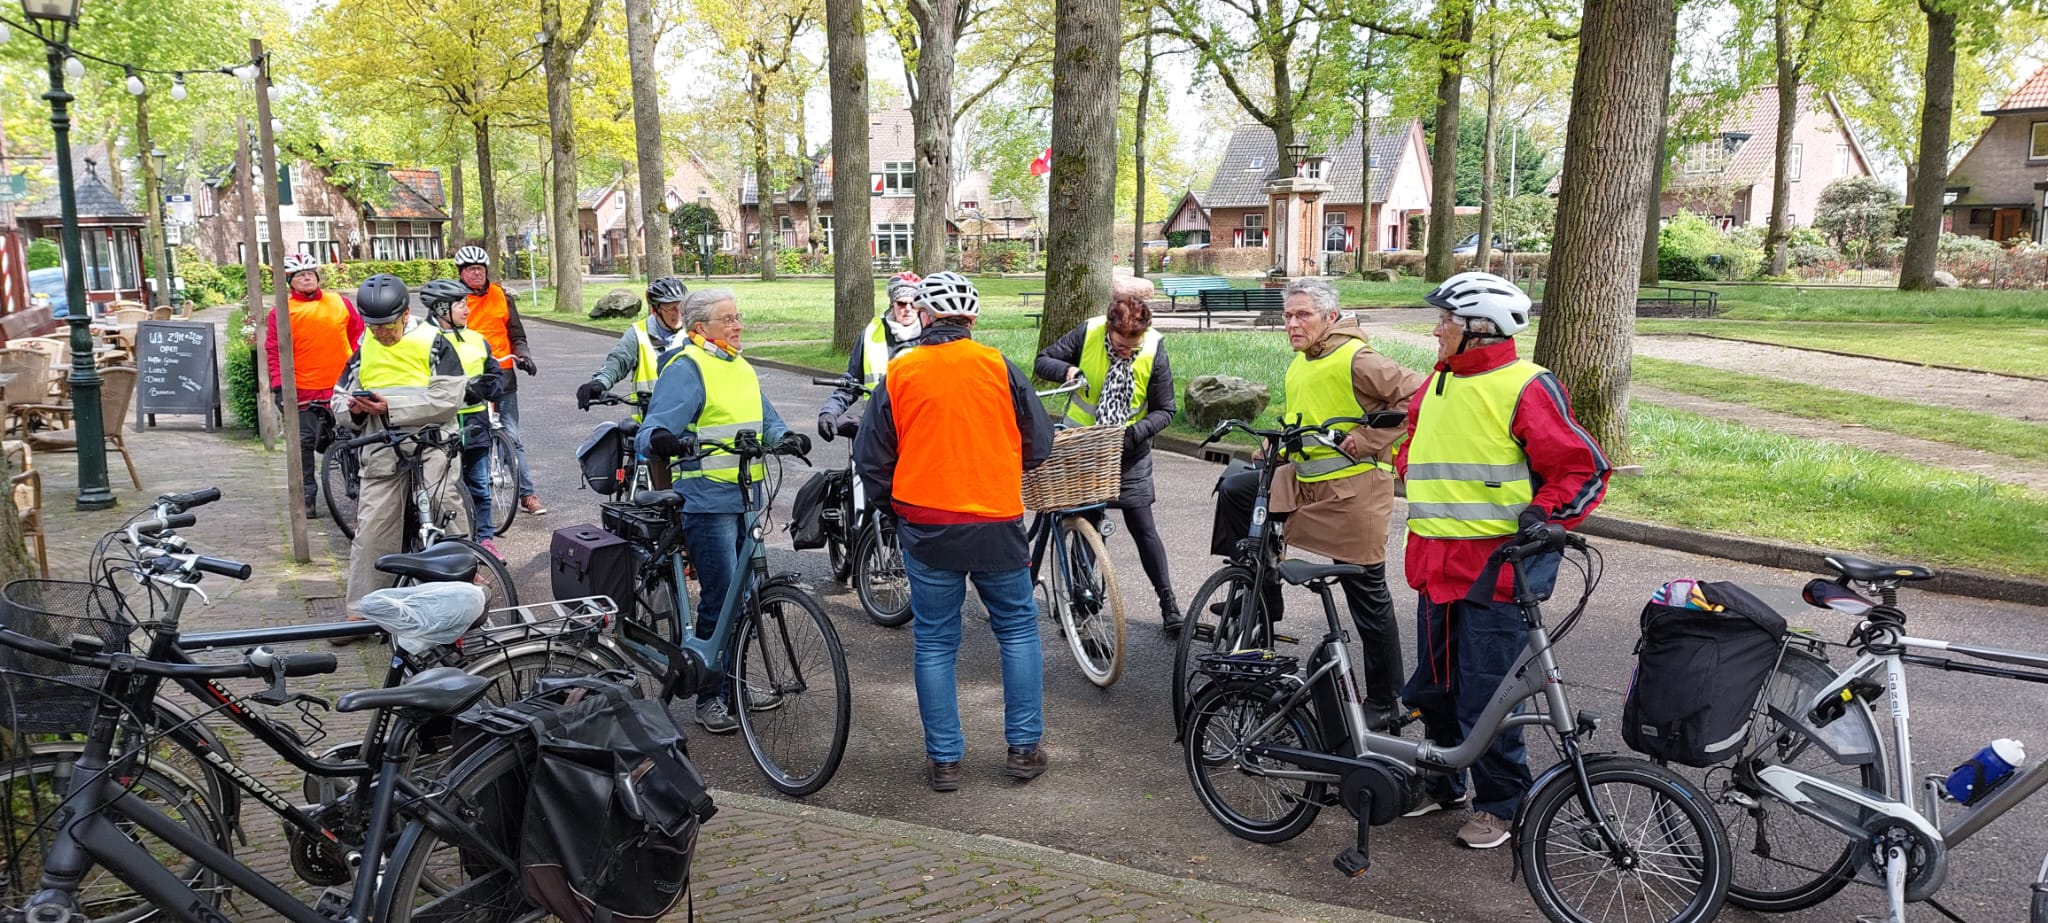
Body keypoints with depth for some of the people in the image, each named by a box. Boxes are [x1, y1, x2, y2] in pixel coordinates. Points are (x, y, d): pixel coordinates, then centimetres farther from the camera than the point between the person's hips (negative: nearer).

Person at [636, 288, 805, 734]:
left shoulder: (741, 368, 17)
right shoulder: (685, 369, -9)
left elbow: (765, 420, 20)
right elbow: (654, 431, -17)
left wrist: (785, 437, -3)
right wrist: (660, 440, -40)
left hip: (747, 498, 8)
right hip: (708, 501, -8)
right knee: (721, 597, -6)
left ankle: (733, 681, 28)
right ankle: (710, 697, 6)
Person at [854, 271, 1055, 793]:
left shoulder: (899, 374, -3)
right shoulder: (999, 368, -4)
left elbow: (871, 459, 3)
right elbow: (1039, 445, 3)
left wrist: (893, 503, 20)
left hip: (926, 529, 0)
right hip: (997, 525, 0)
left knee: (935, 642, 11)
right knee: (1018, 629, 16)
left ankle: (943, 760, 15)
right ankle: (1024, 748, 18)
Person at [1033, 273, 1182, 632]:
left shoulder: (1155, 350, -15)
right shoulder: (1088, 334, -14)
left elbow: (1164, 410, -9)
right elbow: (1042, 361, -5)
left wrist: (1136, 432, -26)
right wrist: (1067, 369, -26)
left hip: (1129, 453, -1)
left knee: (1142, 526, 0)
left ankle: (1168, 602, 8)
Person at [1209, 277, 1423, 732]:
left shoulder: (1355, 358, -16)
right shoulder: (1300, 365, 12)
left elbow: (1414, 395, -21)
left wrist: (1368, 440, -19)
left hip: (1352, 490, -8)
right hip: (1303, 480, 9)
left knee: (1368, 598, 0)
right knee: (1235, 490, 2)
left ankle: (1385, 701, 13)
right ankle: (1260, 596, 13)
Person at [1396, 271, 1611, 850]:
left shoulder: (1526, 388, -10)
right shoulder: (1435, 387, 13)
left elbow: (1583, 470, -9)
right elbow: (1412, 449, 30)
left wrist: (1542, 514, -21)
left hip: (1496, 569, -8)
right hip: (1435, 565, 8)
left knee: (1486, 697, -1)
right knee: (1432, 688, 17)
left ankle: (1500, 804, 17)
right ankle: (1442, 785, 35)